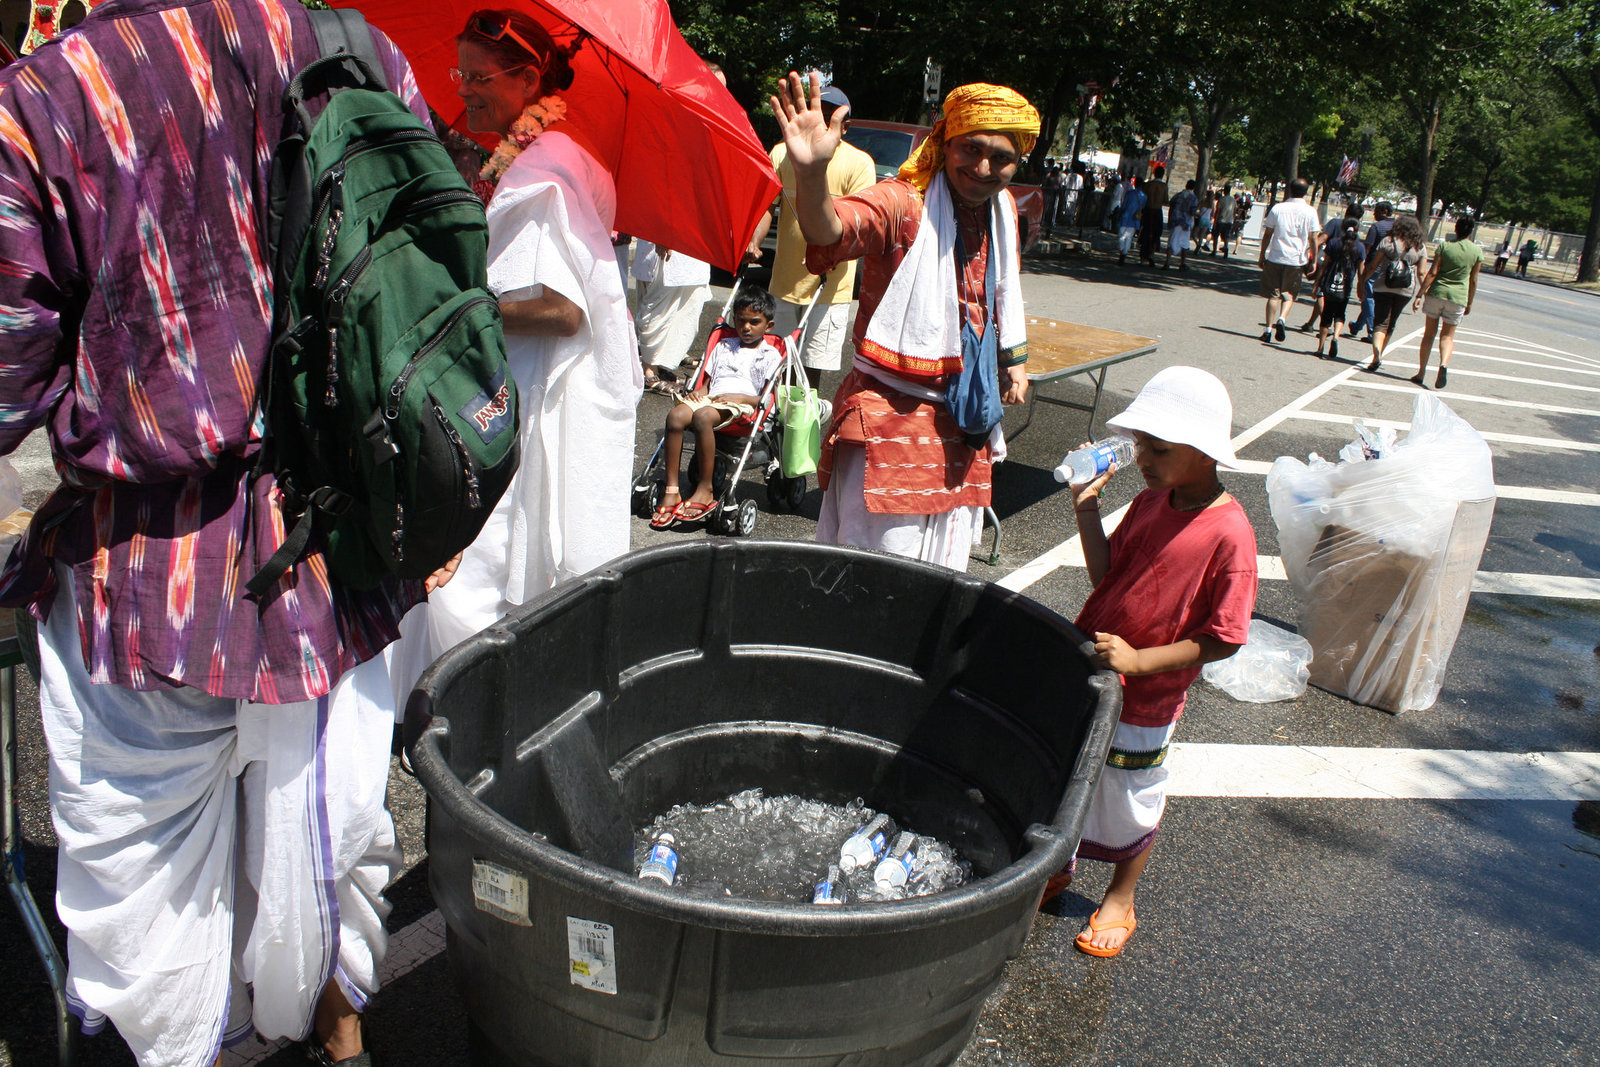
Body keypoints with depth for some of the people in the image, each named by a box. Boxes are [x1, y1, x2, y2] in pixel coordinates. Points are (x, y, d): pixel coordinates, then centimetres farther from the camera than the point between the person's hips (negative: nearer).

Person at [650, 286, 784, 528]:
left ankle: (705, 491, -31)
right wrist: (699, 392, 5)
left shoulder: (770, 355, 15)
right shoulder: (723, 347, 31)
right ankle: (671, 491, -31)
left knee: (703, 417, -38)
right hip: (711, 399, 5)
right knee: (676, 415, -30)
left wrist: (740, 397, -12)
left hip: (741, 405, -5)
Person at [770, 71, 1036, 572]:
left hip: (964, 420, 7)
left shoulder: (1003, 210, 6)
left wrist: (1014, 356, 27)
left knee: (943, 569, 18)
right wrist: (811, 172, -59)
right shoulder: (902, 203, -18)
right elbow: (830, 231, -40)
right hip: (891, 414, -7)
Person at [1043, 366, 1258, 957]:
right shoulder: (1148, 503, -1)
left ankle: (1119, 899, 39)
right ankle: (1055, 869, 46)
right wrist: (1087, 509, -9)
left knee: (1130, 802, 15)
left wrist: (1138, 661, -23)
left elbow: (1223, 638, -19)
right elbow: (1106, 575, 1)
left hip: (1144, 701, -6)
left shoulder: (1229, 534, -21)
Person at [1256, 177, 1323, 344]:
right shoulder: (1310, 212, -2)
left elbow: (1267, 234, 2)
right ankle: (1282, 318, -11)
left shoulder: (1278, 208, -1)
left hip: (1275, 257, 0)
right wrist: (1314, 260, 5)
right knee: (1289, 294, 14)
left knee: (1273, 294, 7)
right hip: (1297, 260, 0)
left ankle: (1269, 328, 3)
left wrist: (1262, 255, 11)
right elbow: (1314, 239, -3)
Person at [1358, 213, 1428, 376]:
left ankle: (1376, 353, -29)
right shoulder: (1421, 248, 3)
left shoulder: (1387, 241, -3)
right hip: (1405, 291, 2)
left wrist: (1362, 281, 7)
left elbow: (1372, 266, -2)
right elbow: (1422, 273, 1)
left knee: (1380, 323, -5)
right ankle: (1379, 355, 25)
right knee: (1390, 324, 17)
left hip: (1383, 288, -2)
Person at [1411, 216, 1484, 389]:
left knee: (1429, 333, 9)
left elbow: (1432, 272, -7)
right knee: (1448, 336, 9)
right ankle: (1444, 364, -19)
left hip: (1436, 292, 0)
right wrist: (1469, 303, 14)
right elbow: (1473, 280, 5)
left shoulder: (1444, 246, -3)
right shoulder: (1477, 251, 0)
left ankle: (1421, 373, 10)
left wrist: (1419, 295, -5)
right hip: (1458, 297, 0)